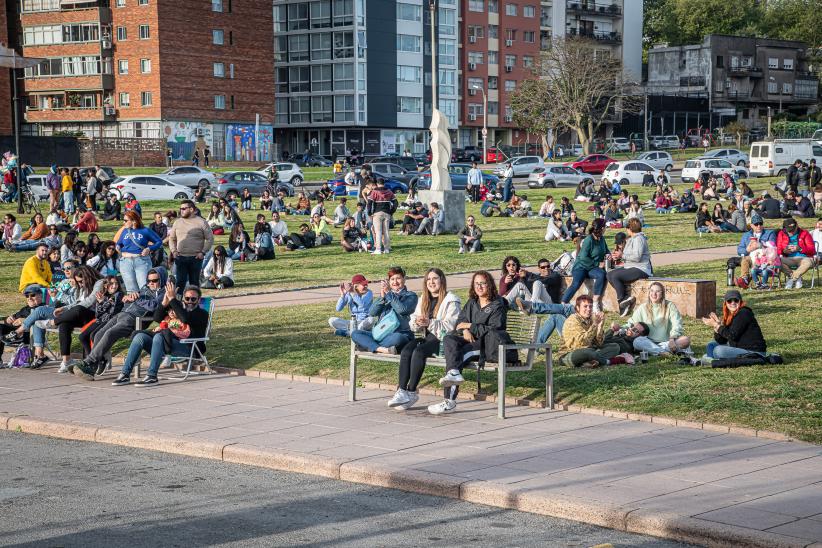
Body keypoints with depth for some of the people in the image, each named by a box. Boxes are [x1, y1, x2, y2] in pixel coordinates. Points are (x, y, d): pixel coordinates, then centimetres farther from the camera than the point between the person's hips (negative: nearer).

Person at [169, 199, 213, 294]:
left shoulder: (201, 222, -1)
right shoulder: (177, 222, 10)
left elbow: (210, 238, 0)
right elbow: (171, 238, 17)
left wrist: (203, 252, -8)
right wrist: (173, 251, 2)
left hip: (196, 258, -2)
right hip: (180, 258, 2)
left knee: (194, 282, 7)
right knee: (180, 281, -4)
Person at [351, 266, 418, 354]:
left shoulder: (411, 295, 10)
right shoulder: (384, 294, 23)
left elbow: (402, 310, -12)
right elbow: (371, 313, 8)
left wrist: (389, 293, -9)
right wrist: (382, 297, -6)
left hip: (400, 333, -5)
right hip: (380, 333, 5)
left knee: (397, 338, -41)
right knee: (355, 333, -19)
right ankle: (383, 349, -37)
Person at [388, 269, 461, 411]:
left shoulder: (451, 300, 0)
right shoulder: (423, 299, 22)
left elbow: (450, 326, -10)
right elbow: (413, 321, 16)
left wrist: (430, 323, -23)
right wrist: (417, 322, -9)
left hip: (441, 340, -6)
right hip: (424, 336, 6)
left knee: (419, 352, -32)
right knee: (406, 351, -25)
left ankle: (411, 392, -25)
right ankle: (401, 391, -30)